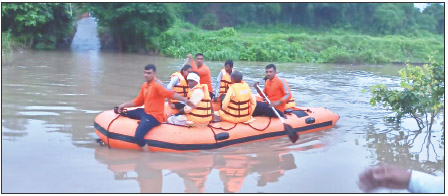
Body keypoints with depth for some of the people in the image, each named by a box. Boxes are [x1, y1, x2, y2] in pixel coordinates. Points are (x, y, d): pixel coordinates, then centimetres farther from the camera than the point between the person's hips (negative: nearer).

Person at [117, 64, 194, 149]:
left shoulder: (157, 84, -17)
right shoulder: (144, 85, 10)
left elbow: (170, 94, -33)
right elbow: (138, 101, 20)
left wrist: (184, 100, -48)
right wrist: (124, 105, 19)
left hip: (154, 116, -9)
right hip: (145, 112, 9)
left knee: (138, 136, -26)